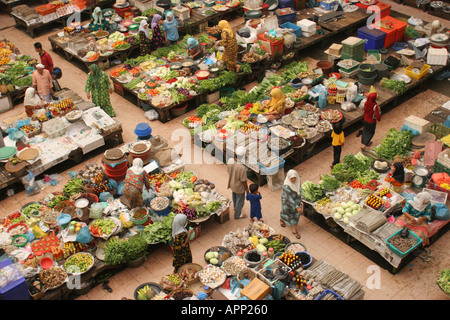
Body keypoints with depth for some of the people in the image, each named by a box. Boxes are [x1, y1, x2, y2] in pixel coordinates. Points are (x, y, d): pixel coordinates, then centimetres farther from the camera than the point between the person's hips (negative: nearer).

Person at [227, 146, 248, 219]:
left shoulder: (229, 162, -21)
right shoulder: (242, 168, -39)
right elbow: (244, 181, -27)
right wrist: (247, 189, -8)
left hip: (232, 184, 6)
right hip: (239, 187, -6)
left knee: (234, 197, 34)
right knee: (240, 201, 20)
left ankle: (235, 207, 62)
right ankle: (237, 215, 41)